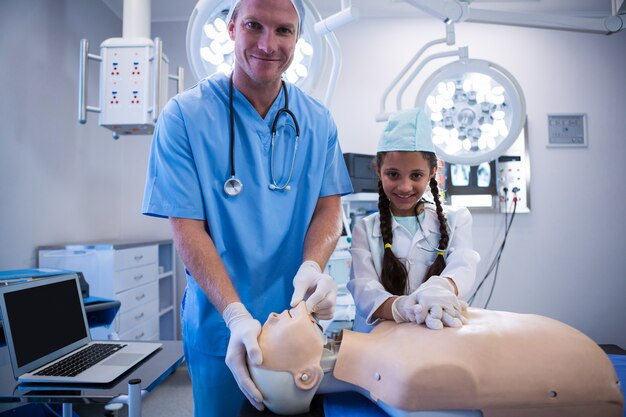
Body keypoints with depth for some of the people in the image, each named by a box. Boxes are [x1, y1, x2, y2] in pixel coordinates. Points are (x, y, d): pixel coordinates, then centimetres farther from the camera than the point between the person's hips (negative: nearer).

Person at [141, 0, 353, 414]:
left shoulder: (318, 120, -1)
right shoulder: (184, 116, -11)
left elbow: (329, 206, 0)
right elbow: (187, 226, -14)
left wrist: (311, 268, -22)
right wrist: (237, 316, -25)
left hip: (298, 317, 3)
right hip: (219, 326, -3)